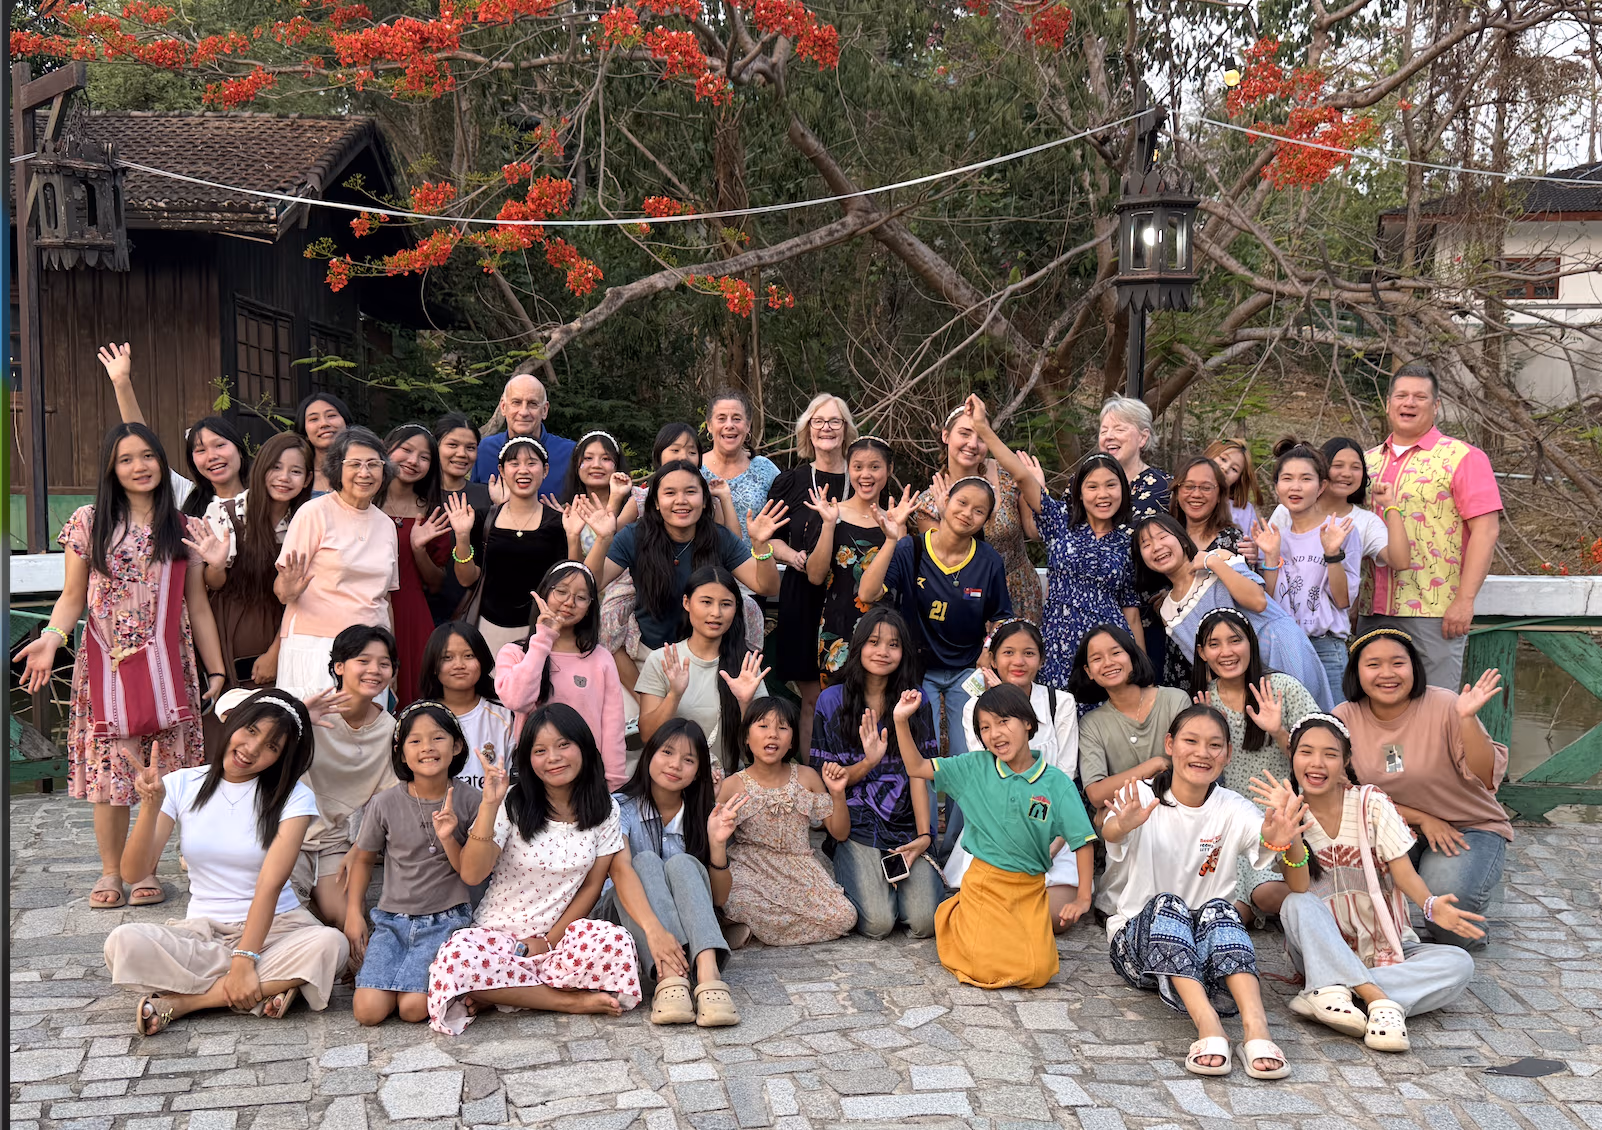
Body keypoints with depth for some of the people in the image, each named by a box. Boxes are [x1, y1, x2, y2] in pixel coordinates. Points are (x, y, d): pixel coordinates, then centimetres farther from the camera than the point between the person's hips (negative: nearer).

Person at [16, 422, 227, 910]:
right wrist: (51, 638, -15)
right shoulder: (88, 523, 5)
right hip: (105, 667, -1)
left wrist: (216, 668, 7)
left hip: (166, 666, 1)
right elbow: (72, 598, 4)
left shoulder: (186, 530, 8)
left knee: (160, 775, 0)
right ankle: (110, 872, 14)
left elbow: (197, 605, 10)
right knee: (109, 767, 0)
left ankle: (147, 870, 13)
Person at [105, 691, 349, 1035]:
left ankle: (181, 1000, -21)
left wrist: (244, 961, -24)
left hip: (274, 926, -1)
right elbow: (135, 873, -6)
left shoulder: (294, 797, -4)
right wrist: (150, 806, -21)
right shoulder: (181, 785, 2)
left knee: (330, 944, -34)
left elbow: (271, 883, -15)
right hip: (202, 929, 1)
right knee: (123, 943, -28)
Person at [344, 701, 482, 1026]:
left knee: (412, 1008, -19)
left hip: (446, 920, -1)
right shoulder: (386, 803, -6)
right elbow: (363, 857, 12)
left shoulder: (469, 800, -7)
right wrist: (354, 912, 5)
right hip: (392, 919, 1)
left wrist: (448, 838, -20)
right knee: (368, 1010, -14)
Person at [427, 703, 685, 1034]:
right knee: (456, 960, -36)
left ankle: (499, 993, -15)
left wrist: (549, 941, -7)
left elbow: (592, 885, 3)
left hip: (563, 935, 2)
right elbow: (472, 875, -18)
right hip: (500, 935, -1)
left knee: (615, 944, -33)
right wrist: (489, 805, -28)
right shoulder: (512, 802, -7)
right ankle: (572, 1001, -19)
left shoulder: (603, 810, 1)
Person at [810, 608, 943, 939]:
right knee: (878, 922, -21)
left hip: (907, 825, 2)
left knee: (925, 922, -18)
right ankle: (852, 876, 11)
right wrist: (867, 764, -18)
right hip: (856, 827, -2)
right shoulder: (832, 700, 2)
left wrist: (924, 835, -10)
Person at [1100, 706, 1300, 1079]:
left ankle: (1256, 1026, -48)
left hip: (1209, 948, 1)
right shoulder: (1141, 797, -4)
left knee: (1217, 909, -30)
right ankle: (1207, 1024, -49)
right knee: (1165, 904, -32)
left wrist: (1279, 840, -44)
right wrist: (1123, 825, -52)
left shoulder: (1232, 810, 2)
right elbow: (1109, 832, -27)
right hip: (1140, 941, -1)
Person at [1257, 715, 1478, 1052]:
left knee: (1458, 964, -25)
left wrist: (1431, 905, -32)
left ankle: (1332, 991, -35)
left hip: (1388, 950, 1)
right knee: (1297, 905, -31)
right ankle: (1379, 998, -41)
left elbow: (1405, 874, -10)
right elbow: (1299, 889, -16)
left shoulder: (1372, 804, -3)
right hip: (1324, 949, -1)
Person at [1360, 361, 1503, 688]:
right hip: (1372, 612, 5)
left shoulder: (1462, 458, -2)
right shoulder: (1368, 461, 15)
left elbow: (1486, 529, -9)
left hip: (1435, 613, -5)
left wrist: (1465, 599, -16)